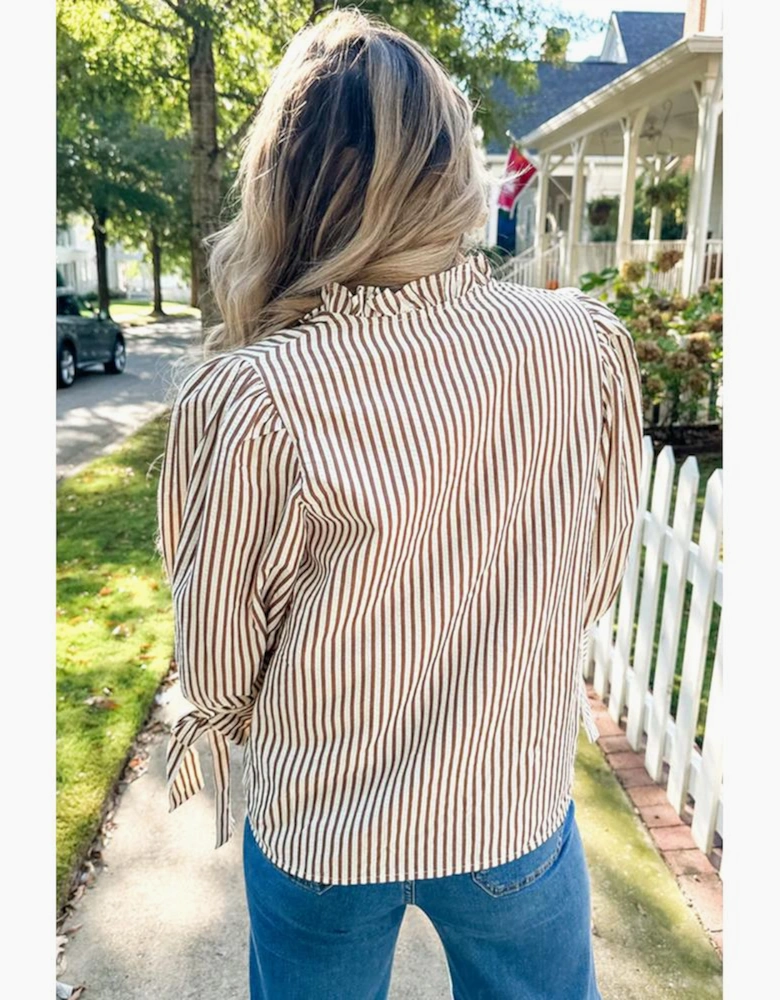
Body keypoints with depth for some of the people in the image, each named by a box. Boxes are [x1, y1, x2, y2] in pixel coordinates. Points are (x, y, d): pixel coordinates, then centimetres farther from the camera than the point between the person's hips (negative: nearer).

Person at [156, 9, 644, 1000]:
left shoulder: (242, 398, -27)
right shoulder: (586, 343, -18)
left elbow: (216, 662, -13)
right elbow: (596, 575, -4)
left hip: (319, 833, -1)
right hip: (518, 809, 2)